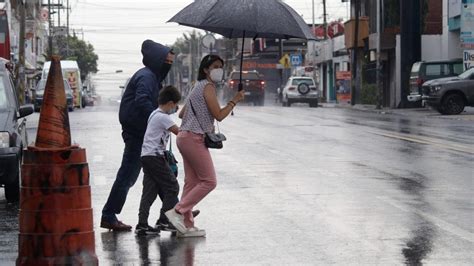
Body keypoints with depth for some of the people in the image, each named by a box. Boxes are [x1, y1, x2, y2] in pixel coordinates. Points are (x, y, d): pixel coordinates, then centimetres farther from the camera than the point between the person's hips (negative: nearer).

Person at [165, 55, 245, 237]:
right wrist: (234, 101, -6)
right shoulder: (208, 87, -10)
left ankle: (187, 224, 10)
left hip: (185, 137, 10)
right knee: (209, 181, -7)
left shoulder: (199, 87, 20)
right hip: (194, 138, -10)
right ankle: (177, 211, -10)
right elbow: (219, 115, -16)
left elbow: (182, 113, 24)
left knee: (192, 182, 10)